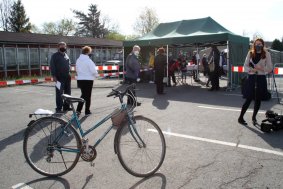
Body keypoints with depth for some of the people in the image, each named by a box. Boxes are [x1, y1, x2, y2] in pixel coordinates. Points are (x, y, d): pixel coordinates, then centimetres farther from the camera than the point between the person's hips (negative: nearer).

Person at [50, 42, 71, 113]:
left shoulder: (66, 55, 18)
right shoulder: (55, 56, -1)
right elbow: (52, 66, -7)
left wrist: (69, 74, 14)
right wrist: (54, 76, -14)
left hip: (67, 77, 6)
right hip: (59, 78, -6)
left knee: (67, 93, 10)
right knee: (59, 93, -4)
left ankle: (66, 106, 20)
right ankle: (59, 108, 1)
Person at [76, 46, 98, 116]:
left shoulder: (78, 60, 4)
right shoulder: (88, 60, -16)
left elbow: (77, 69, 11)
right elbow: (93, 70, -14)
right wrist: (96, 75, 5)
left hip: (80, 79, 6)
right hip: (88, 79, -6)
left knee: (83, 94, 17)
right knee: (88, 95, 6)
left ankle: (78, 110, 9)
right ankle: (87, 111, 13)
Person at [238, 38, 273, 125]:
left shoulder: (266, 54, 1)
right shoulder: (250, 53, 4)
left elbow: (270, 68, 0)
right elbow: (245, 66, 4)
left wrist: (261, 68, -18)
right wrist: (251, 69, -16)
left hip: (261, 78, 1)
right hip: (251, 78, -1)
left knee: (258, 99, 7)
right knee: (249, 99, -3)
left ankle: (254, 117, 26)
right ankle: (241, 117, 7)